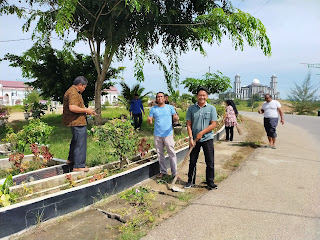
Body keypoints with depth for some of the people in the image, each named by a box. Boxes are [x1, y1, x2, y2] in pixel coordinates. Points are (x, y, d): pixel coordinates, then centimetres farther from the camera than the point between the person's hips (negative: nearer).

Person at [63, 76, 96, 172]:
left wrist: (87, 110, 14)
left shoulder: (75, 92, 18)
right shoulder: (73, 93, -17)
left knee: (75, 140, 25)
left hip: (76, 121, 12)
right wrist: (86, 110, -19)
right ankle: (78, 166, 1)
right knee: (80, 143, -6)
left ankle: (71, 159, 39)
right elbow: (72, 108, -29)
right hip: (77, 122, -12)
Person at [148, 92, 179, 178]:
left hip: (168, 134, -2)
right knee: (160, 154, 11)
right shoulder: (153, 109, 7)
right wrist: (149, 120, -19)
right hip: (157, 135, 2)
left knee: (172, 154, -1)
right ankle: (163, 171, 24)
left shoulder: (170, 107, 5)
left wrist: (176, 118, -21)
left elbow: (175, 117, 3)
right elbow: (150, 121, 6)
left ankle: (174, 173, 7)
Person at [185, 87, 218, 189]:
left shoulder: (211, 108, -1)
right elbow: (188, 124, 2)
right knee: (192, 161, 10)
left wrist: (201, 133, -14)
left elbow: (213, 124, -6)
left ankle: (210, 182, 20)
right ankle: (190, 181, 24)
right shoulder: (191, 108, 2)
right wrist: (191, 138, -8)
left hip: (207, 139, -1)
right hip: (194, 139, 1)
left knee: (210, 162, 4)